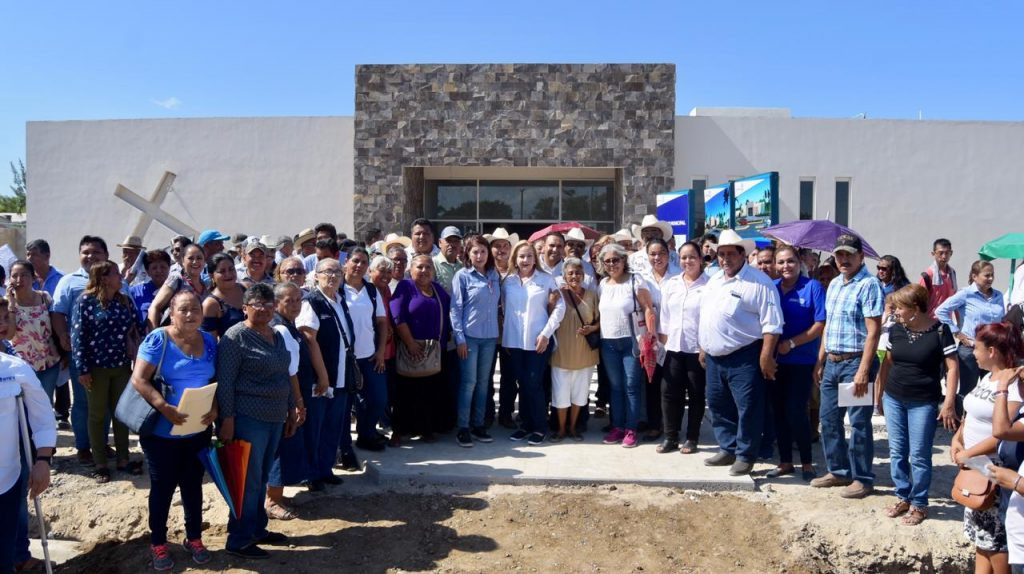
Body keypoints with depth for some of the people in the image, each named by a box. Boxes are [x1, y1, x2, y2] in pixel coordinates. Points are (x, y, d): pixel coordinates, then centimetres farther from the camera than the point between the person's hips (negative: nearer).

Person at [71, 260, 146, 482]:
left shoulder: (125, 301, 5)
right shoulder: (87, 301, -8)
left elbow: (138, 329, 8)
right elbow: (77, 335, -10)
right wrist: (82, 369, -14)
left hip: (122, 366, 4)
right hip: (97, 367, -4)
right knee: (97, 415, 8)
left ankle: (123, 459, 23)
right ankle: (100, 464, 18)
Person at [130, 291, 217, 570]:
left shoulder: (209, 341, 2)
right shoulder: (158, 340, -13)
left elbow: (217, 380, 8)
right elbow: (139, 379, -17)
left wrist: (215, 407, -10)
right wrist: (164, 407, -28)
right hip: (162, 431, -4)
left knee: (193, 484, 15)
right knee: (163, 486, 9)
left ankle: (194, 538, 30)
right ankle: (157, 543, 25)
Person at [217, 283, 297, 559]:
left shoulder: (277, 336, 11)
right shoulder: (235, 337, -12)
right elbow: (225, 381, -15)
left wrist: (291, 408, 18)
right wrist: (227, 418, -19)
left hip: (275, 417, 8)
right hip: (248, 419, -7)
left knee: (262, 478, 17)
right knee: (248, 480, 0)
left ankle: (257, 529, 29)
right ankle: (238, 541, 11)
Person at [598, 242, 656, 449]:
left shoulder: (635, 280, -6)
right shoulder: (602, 284, 10)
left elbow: (648, 309, -9)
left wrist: (650, 337, -15)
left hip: (632, 341, -5)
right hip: (608, 342, 5)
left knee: (632, 385, -1)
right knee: (615, 386, 11)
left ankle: (631, 429, 7)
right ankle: (617, 426, 18)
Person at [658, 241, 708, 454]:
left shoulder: (708, 285, -7)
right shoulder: (671, 284, 9)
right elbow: (664, 315, 11)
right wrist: (663, 339, 7)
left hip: (698, 348, -4)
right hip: (674, 347, 4)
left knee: (696, 394, 7)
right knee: (669, 392, 5)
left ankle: (692, 438, 19)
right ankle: (670, 437, 16)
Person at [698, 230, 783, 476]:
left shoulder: (759, 282, -10)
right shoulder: (714, 281, 15)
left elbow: (771, 324, -14)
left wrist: (766, 357, -19)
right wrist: (703, 348, 18)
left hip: (744, 358, -7)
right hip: (714, 358, 8)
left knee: (747, 409, -1)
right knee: (719, 406, 15)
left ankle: (745, 456, 12)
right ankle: (728, 449, 29)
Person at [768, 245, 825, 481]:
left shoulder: (812, 287, -6)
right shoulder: (771, 288, 7)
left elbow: (821, 325, -10)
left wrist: (791, 343, -14)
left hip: (802, 361, -4)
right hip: (775, 361, 5)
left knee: (796, 412, -5)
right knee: (779, 411, 10)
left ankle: (807, 463, 13)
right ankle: (785, 461, 22)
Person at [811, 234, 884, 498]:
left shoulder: (869, 285, -11)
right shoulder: (834, 284, 14)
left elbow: (873, 331, -17)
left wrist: (863, 370, -22)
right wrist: (820, 361, 16)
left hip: (855, 362, -8)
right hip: (831, 362, 8)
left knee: (858, 422, 0)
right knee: (829, 419, 13)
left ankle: (862, 479, 12)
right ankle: (838, 471, 26)